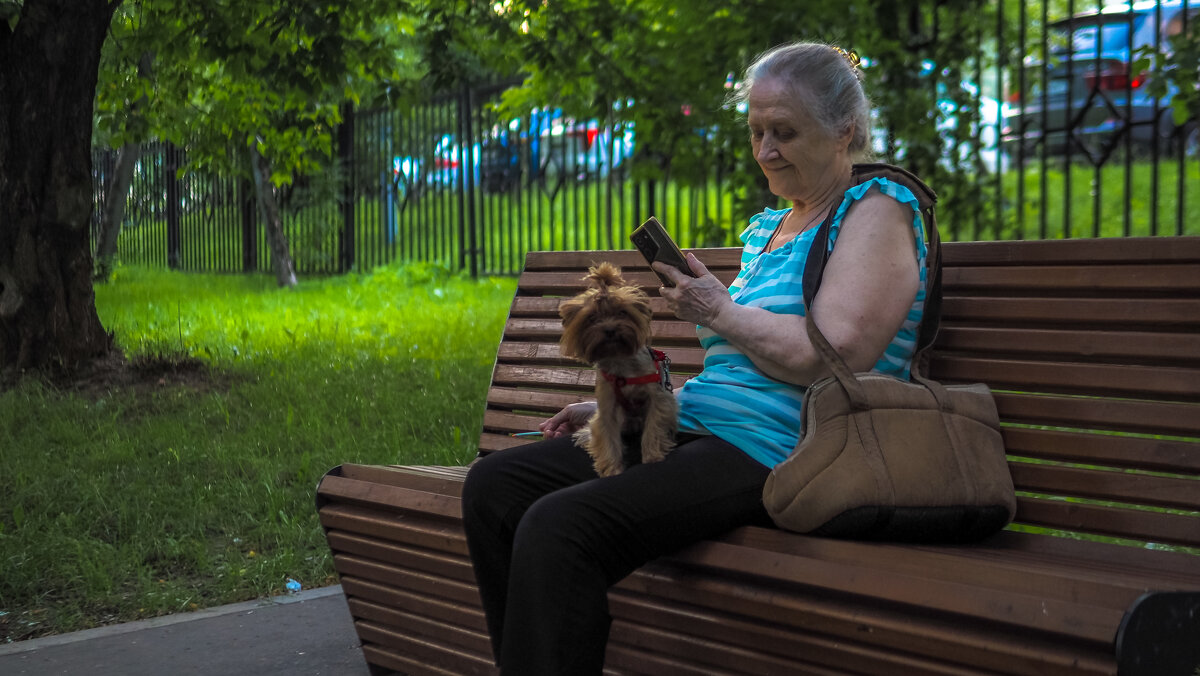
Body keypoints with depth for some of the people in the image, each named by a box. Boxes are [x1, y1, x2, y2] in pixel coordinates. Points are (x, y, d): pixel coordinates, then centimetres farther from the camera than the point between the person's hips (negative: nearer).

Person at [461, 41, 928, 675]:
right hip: (696, 433, 10)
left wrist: (720, 311, -8)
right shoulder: (765, 227, 24)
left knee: (557, 527, -29)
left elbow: (835, 358, -17)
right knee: (493, 483, -3)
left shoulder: (877, 209, -2)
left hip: (774, 451, -9)